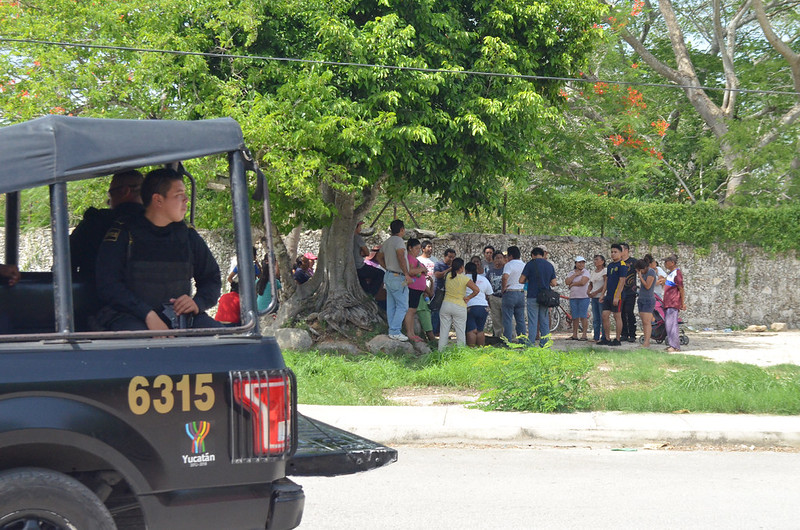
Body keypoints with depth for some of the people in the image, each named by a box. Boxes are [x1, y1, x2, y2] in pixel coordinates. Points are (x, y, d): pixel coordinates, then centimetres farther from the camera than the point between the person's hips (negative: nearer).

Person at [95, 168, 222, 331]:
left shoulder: (188, 235, 15)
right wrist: (147, 315, -21)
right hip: (130, 316, -5)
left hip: (178, 316, 5)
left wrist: (198, 303, -2)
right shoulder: (123, 234, 0)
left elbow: (212, 278, 23)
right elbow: (107, 286, -8)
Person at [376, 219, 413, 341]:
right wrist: (407, 275, -27)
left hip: (389, 275, 9)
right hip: (398, 278, -9)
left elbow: (379, 257, 26)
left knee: (391, 306, 11)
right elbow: (401, 257, -28)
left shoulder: (387, 242, 15)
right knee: (402, 306, -6)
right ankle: (395, 331, -9)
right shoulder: (399, 241, -14)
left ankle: (392, 331, 14)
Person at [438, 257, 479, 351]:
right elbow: (477, 290, -14)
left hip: (446, 304, 4)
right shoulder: (464, 278, -11)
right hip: (459, 307, -4)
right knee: (460, 332, 3)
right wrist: (468, 298, -2)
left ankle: (441, 351, 8)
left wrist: (452, 265, 24)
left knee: (444, 331, 7)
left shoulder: (448, 276, 0)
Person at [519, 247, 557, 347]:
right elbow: (554, 283, 6)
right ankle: (544, 344, 9)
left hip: (533, 296, -4)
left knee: (533, 322, -3)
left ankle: (530, 345, -5)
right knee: (544, 322, 9)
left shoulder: (530, 264, -6)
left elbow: (521, 280, -8)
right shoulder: (550, 265, 7)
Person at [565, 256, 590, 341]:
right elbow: (567, 282, -1)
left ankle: (584, 335, -4)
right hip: (573, 297, 5)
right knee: (575, 317, 5)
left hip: (583, 297, -5)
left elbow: (582, 282, -16)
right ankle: (574, 335, 9)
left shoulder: (586, 272, -1)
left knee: (583, 316, -6)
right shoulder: (572, 273, 15)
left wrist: (572, 284, -3)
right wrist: (575, 275, -7)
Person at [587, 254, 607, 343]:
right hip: (594, 297, 8)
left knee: (603, 318, -8)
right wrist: (589, 292, 4)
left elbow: (606, 285, -14)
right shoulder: (593, 271, 17)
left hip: (601, 297, -8)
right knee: (595, 319, 9)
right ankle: (596, 338, 13)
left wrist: (595, 292, -15)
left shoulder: (604, 271, -7)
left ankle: (604, 338, -5)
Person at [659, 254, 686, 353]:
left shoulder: (677, 273, -11)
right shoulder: (670, 273, 18)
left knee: (671, 323, -14)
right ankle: (672, 344, 14)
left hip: (673, 303, -10)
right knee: (667, 323, 9)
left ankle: (675, 346, -16)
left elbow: (681, 289, -12)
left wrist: (683, 303, -12)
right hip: (667, 303, 10)